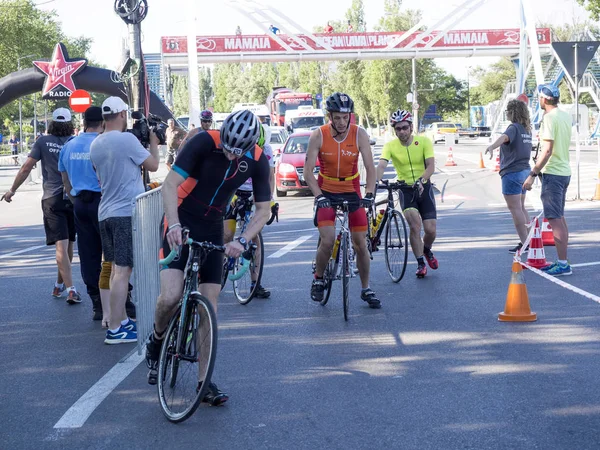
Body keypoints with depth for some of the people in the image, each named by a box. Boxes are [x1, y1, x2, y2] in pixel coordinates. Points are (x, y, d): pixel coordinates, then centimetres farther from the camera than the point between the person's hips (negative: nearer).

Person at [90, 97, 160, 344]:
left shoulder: (95, 145, 10)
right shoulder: (127, 139, -14)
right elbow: (153, 165, -7)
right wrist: (154, 143, 12)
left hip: (105, 213, 8)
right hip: (127, 212, -8)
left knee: (117, 268, 16)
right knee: (123, 270, -7)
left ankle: (122, 320, 24)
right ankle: (115, 330, -7)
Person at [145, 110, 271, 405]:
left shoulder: (257, 161, -9)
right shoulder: (204, 143, -20)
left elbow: (263, 209, -3)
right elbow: (170, 183, -22)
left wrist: (243, 241, -20)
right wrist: (174, 225, -36)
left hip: (213, 231, 4)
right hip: (181, 225, -3)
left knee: (210, 306, 1)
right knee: (171, 297, -20)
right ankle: (156, 342, 12)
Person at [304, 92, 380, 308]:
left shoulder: (359, 134, -11)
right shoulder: (318, 136, -14)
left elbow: (370, 167, -14)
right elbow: (308, 171, -16)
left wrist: (369, 194, -28)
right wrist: (318, 195, -30)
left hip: (352, 192, 2)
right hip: (326, 193, -1)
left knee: (361, 244, 2)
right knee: (327, 241, -17)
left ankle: (366, 290, 17)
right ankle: (318, 280, 8)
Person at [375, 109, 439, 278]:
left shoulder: (424, 141, -9)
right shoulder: (390, 146, -10)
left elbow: (431, 165, -18)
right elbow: (382, 165, -24)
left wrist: (421, 180, -37)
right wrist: (376, 181, -44)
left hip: (424, 188, 1)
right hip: (405, 189, -1)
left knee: (431, 230, -5)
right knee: (414, 223, -22)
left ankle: (427, 250, 32)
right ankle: (420, 263, -7)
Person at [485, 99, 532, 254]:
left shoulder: (514, 127, -14)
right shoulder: (527, 129, 12)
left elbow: (504, 137, -38)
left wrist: (492, 147, -56)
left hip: (512, 172, -9)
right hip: (524, 170, 9)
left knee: (515, 208, -6)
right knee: (521, 207, 18)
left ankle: (524, 243, -7)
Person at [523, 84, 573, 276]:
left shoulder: (549, 118, -16)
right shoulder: (566, 116, 11)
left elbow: (547, 150, -22)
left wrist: (532, 174, -21)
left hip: (552, 174, -9)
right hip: (564, 172, 9)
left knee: (555, 219, -7)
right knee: (560, 218, 15)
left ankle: (563, 264, -7)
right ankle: (562, 261, 20)